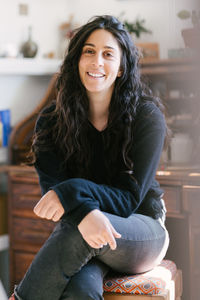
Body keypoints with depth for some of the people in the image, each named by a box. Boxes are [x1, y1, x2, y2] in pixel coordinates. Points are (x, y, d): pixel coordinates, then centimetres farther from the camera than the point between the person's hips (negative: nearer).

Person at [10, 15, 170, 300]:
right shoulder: (51, 121, -2)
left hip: (142, 233, 0)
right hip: (76, 230, 1)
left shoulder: (147, 116, -9)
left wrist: (73, 192, -30)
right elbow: (52, 189, -11)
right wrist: (83, 213, -35)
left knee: (77, 236, -36)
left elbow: (130, 197, -12)